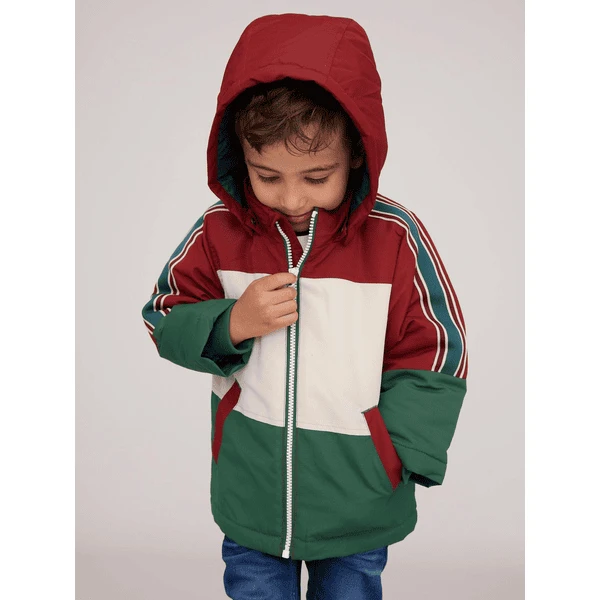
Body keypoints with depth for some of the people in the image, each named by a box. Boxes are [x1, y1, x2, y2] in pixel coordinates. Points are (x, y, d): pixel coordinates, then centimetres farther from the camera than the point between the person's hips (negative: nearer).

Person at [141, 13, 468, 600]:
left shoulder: (396, 238, -14)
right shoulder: (218, 231, -10)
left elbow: (434, 355, -5)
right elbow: (164, 319, 2)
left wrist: (393, 455, -10)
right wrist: (231, 325, -18)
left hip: (358, 505, 0)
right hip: (251, 499, 1)